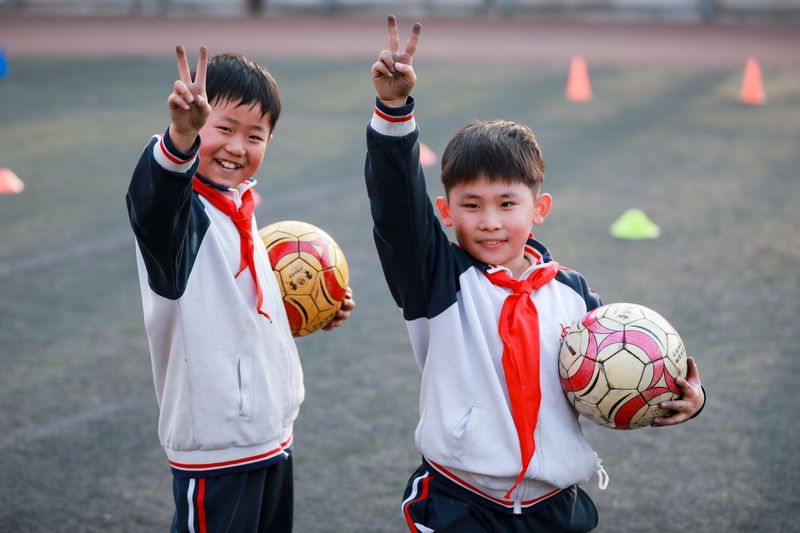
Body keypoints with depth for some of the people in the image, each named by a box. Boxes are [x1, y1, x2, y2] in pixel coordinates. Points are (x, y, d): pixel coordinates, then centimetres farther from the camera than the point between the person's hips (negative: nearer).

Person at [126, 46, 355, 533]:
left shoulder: (241, 212, 11)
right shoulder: (182, 211, -15)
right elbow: (152, 206, -42)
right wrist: (181, 136, -60)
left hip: (274, 434, 9)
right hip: (216, 447, -8)